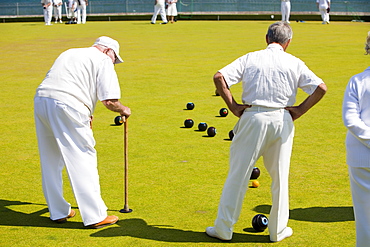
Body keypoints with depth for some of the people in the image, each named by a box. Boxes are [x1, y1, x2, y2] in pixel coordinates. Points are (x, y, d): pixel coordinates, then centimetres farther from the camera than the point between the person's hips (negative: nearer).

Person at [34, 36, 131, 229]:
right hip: (66, 107, -8)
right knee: (83, 160, -1)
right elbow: (109, 101, -4)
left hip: (40, 100, 8)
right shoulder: (103, 60, 6)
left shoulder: (69, 53, 29)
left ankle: (58, 212, 27)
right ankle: (95, 216, 3)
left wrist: (86, 114, 27)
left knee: (50, 161, 16)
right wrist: (124, 110, 17)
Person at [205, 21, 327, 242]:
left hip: (253, 118, -1)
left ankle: (223, 228, 12)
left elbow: (219, 77, -6)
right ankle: (278, 230, 22)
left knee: (238, 174, 6)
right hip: (282, 120, 1)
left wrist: (233, 106, -2)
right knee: (280, 177, 12)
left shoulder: (250, 58, 4)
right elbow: (321, 88, -2)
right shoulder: (294, 63, 5)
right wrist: (299, 111, 2)